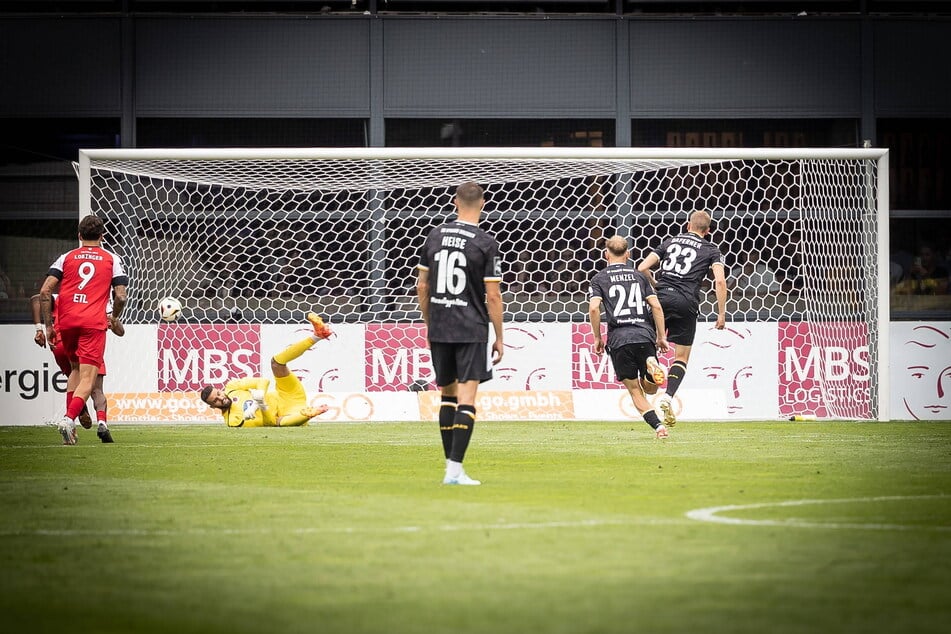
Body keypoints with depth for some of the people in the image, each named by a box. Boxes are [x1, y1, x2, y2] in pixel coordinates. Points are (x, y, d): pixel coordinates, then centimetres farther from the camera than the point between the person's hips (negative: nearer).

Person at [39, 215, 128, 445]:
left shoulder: (66, 258, 13)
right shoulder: (112, 259, 10)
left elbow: (45, 291, 2)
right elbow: (120, 297, 2)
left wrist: (48, 325, 7)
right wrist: (114, 318, 22)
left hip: (67, 322, 3)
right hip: (94, 323, -3)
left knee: (75, 369, 24)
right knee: (88, 378, -7)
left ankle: (69, 417, 14)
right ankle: (69, 418, -29)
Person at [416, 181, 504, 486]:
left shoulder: (435, 236, 5)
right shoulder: (486, 243, -8)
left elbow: (422, 286, 10)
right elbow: (493, 295, -8)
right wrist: (499, 337, 0)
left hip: (439, 328, 4)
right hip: (472, 329, -4)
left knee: (447, 393, 15)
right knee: (466, 397, -6)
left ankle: (451, 464, 18)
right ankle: (455, 469, -15)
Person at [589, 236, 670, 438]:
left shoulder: (599, 279, 9)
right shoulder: (639, 277, 16)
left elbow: (594, 308, -6)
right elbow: (656, 306, 7)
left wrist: (597, 338, 5)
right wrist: (661, 336, 12)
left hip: (618, 339, -2)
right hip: (645, 335, 2)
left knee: (634, 390, 7)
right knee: (650, 388, 11)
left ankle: (658, 425, -12)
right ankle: (651, 364, -24)